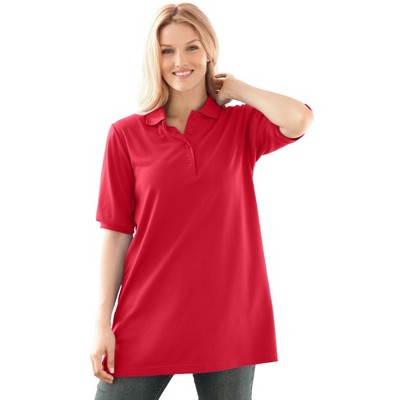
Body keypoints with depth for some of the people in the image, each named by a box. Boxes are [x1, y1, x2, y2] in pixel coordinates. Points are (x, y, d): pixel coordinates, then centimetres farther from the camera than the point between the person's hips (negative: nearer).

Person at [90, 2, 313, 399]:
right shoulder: (126, 135, 2)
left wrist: (234, 89, -3)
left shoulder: (241, 123, 3)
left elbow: (299, 120, -19)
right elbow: (115, 233, 1)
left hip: (226, 321, 0)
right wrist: (102, 324, -3)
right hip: (145, 324, 0)